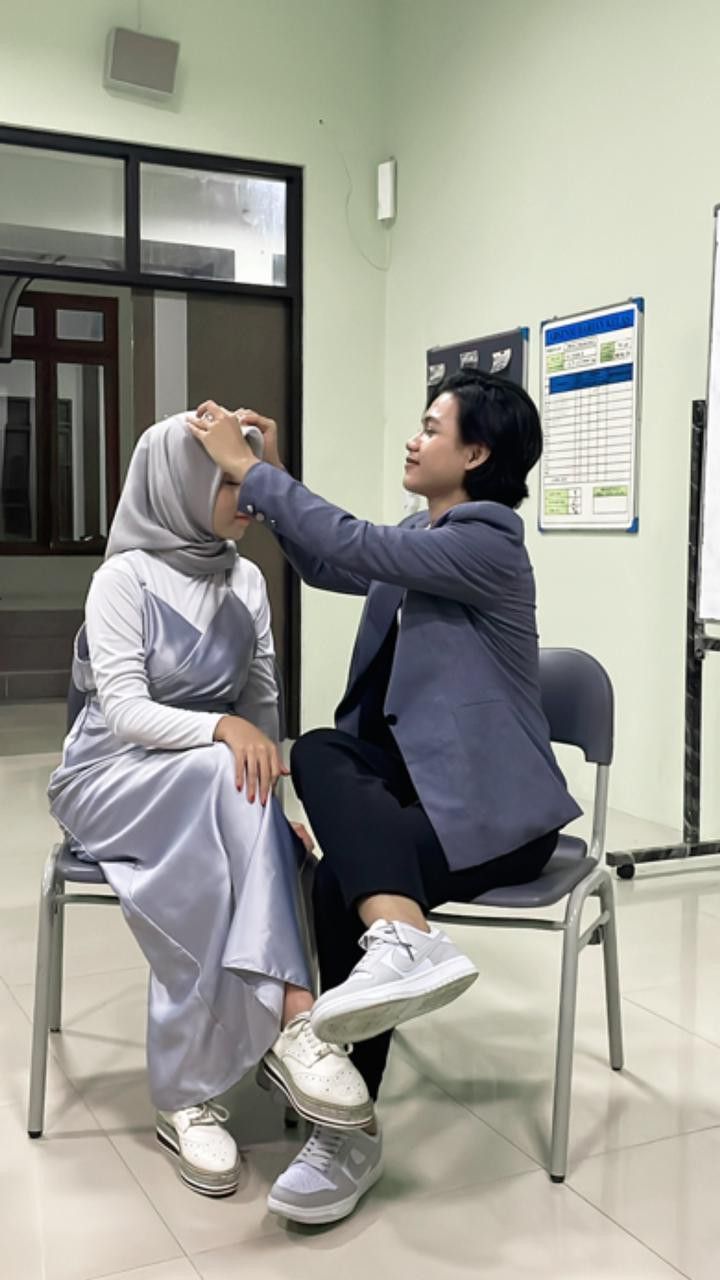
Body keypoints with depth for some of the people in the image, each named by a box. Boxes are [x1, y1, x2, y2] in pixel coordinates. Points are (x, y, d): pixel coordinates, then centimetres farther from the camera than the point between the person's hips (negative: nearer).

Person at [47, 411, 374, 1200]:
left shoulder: (246, 580, 8)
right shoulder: (125, 578, -10)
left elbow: (262, 698, 9)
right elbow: (124, 711, -18)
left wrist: (261, 765, -11)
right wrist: (222, 730, -34)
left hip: (212, 784, 4)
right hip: (115, 776, -4)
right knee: (222, 778, -37)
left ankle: (188, 1093, -29)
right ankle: (290, 1018, -40)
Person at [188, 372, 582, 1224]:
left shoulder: (485, 545, -14)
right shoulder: (421, 539, 14)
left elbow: (353, 547, -23)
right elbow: (326, 567, 23)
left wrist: (248, 471, -15)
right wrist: (267, 475, 11)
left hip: (492, 805, -8)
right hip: (415, 775, 8)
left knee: (338, 883, -30)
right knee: (318, 752, -26)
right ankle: (401, 937, -44)